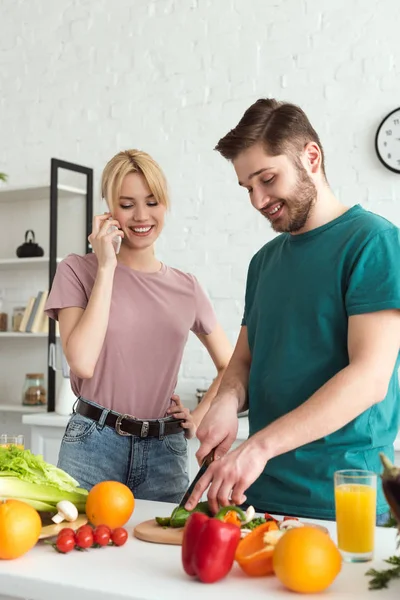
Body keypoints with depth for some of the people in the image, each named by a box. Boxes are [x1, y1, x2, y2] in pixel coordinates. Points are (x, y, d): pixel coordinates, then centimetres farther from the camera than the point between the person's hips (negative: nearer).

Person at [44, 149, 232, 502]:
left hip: (165, 452, 3)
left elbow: (230, 366, 19)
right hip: (93, 446, -2)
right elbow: (82, 362, -16)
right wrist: (106, 268, -11)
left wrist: (199, 418, 4)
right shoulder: (78, 271, -1)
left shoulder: (186, 287, 8)